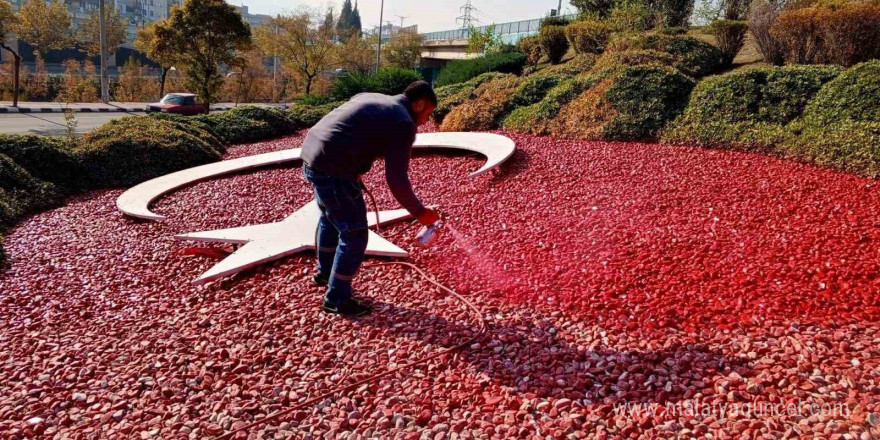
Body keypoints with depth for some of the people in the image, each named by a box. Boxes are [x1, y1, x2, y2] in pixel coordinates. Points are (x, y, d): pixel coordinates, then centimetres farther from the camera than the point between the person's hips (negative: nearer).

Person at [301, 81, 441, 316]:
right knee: (354, 235, 4)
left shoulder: (370, 98, 19)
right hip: (333, 171, -10)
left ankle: (325, 272, 50)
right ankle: (337, 299, 17)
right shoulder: (403, 124, -8)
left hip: (312, 157, 10)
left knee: (330, 217, 31)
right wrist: (419, 212, 0)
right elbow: (397, 180, -12)